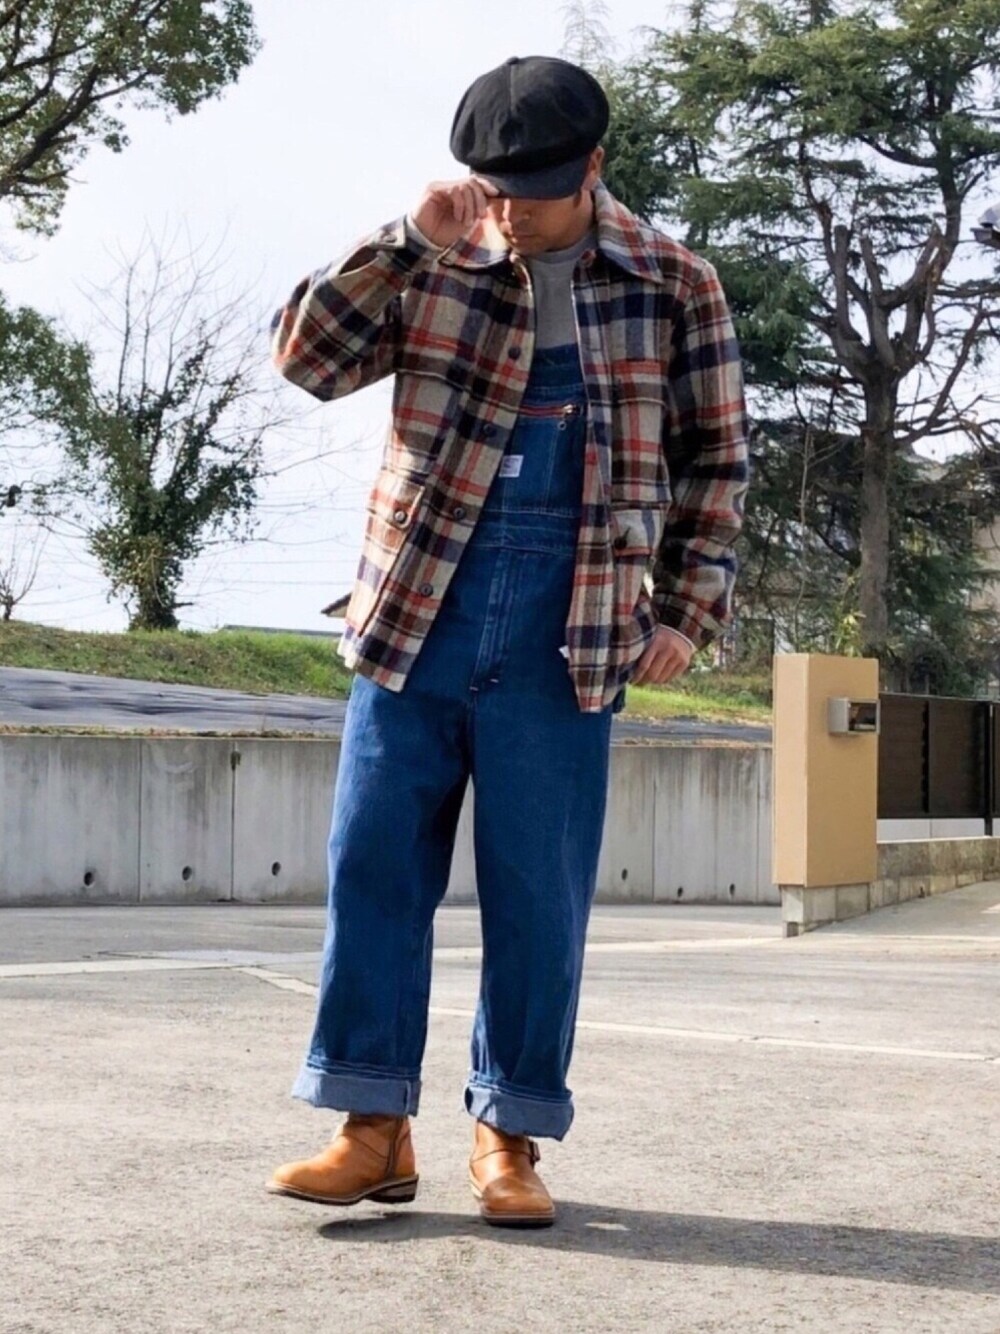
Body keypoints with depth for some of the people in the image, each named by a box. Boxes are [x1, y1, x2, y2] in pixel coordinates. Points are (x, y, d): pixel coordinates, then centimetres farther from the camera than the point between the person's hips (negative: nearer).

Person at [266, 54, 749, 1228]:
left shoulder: (672, 287, 3)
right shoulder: (430, 268, 7)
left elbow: (715, 459, 7)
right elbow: (305, 359, -3)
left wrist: (687, 609, -1)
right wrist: (408, 242, -11)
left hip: (567, 632, -2)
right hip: (417, 613, 2)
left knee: (538, 891, 1)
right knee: (375, 864, 1)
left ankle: (509, 1135, 12)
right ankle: (373, 1126, 9)